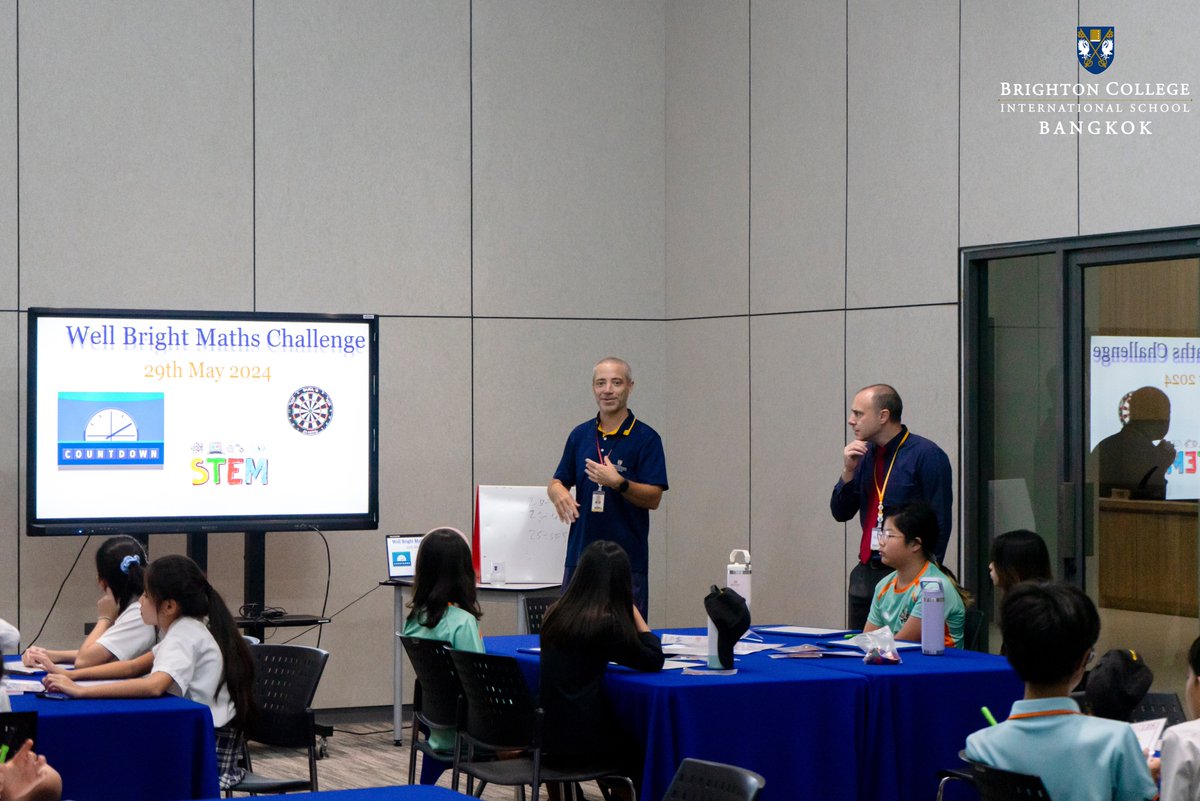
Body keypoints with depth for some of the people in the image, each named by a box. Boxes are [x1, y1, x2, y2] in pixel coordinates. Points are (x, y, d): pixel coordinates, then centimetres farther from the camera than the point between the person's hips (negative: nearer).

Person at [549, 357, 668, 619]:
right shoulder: (580, 435, 11)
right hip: (580, 557, 5)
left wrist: (619, 483, -26)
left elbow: (653, 498, -9)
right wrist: (560, 494, -8)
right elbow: (557, 482, 15)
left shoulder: (646, 438, -4)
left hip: (627, 560, -4)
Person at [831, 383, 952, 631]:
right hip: (865, 574, 7)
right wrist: (849, 470, -3)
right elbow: (841, 513, 12)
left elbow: (939, 523, -11)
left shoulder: (926, 456, -9)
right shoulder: (865, 455, 11)